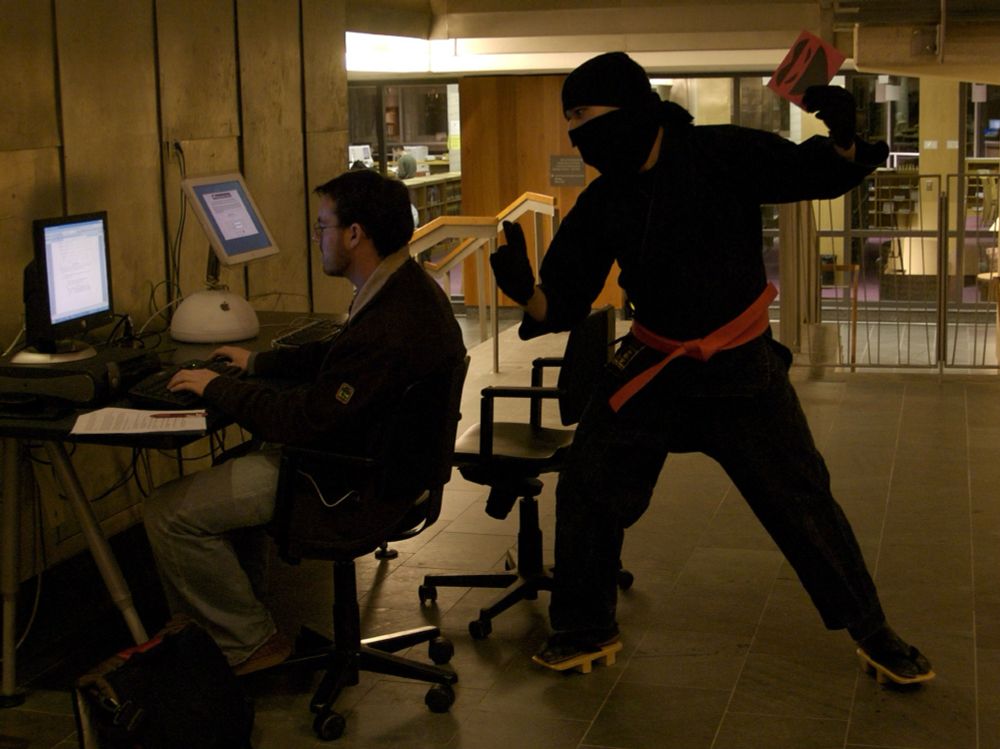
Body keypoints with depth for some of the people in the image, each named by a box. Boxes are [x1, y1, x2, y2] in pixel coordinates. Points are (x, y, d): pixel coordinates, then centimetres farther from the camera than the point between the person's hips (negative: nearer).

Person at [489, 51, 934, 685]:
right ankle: (587, 628, 25)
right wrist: (526, 290, -27)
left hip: (743, 369, -3)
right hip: (654, 366, 4)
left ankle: (872, 630, 21)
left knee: (802, 501, 1)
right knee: (585, 490, 4)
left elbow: (823, 175, -7)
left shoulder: (724, 156, -14)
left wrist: (843, 139, -30)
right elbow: (565, 304, -5)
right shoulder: (602, 203, -5)